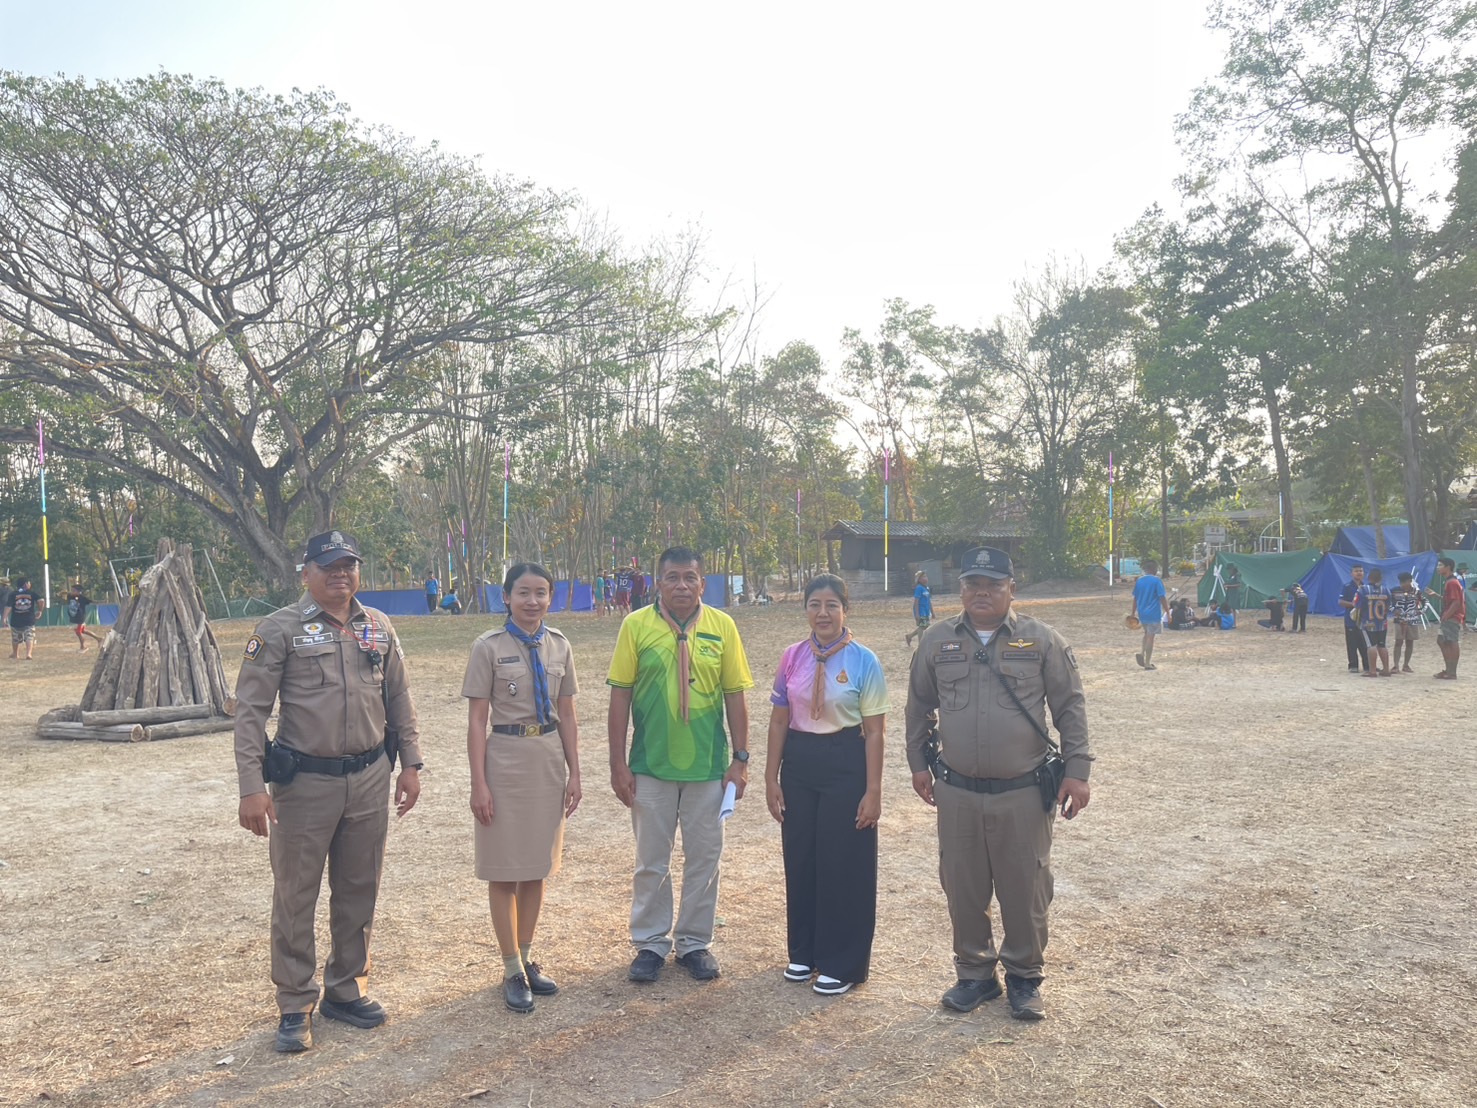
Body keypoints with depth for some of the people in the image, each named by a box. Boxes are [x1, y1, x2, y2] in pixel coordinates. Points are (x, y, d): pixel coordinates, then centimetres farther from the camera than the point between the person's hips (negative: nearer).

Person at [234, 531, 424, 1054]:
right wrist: (252, 787, -15)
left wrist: (410, 765, 7)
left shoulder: (379, 628, 7)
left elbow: (399, 699, 12)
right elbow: (250, 710, -9)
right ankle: (295, 1006, 22)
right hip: (305, 782, -4)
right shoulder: (279, 629, -7)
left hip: (369, 779, 4)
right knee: (295, 897, 7)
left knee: (358, 892, 14)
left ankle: (346, 989, 32)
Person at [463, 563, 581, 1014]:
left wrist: (573, 773, 6)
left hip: (549, 761, 4)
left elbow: (567, 716, 8)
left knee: (537, 867, 14)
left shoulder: (559, 646, 3)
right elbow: (476, 720, -8)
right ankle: (512, 969, 19)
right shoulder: (490, 647, -9)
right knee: (504, 870, 6)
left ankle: (526, 958, 29)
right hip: (505, 760, -4)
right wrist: (478, 783, -11)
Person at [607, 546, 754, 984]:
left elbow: (735, 697, 1)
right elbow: (620, 697, -3)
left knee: (704, 858, 12)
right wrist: (618, 763, -5)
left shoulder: (722, 626, -3)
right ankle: (650, 943, 27)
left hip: (707, 766, 1)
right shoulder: (636, 625, -5)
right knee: (651, 861, 12)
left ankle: (695, 943, 28)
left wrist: (740, 759, -1)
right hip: (650, 766, -1)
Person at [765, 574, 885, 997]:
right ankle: (804, 951, 31)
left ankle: (843, 964, 21)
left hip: (846, 766, -4)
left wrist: (873, 791, -9)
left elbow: (874, 731, -7)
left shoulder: (863, 661, -8)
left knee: (844, 865, 4)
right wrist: (771, 777, 4)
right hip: (798, 764, 4)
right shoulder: (792, 657, 2)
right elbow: (779, 720, 6)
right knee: (799, 859, 12)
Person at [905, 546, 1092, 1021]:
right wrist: (918, 763, 12)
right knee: (963, 888, 12)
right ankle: (974, 973, 31)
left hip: (1023, 792, -2)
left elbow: (1070, 707, 1)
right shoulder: (937, 641, 4)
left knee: (1026, 889, 9)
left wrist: (1077, 770, -4)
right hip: (957, 791, 2)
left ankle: (1024, 977, 29)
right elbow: (919, 706, 13)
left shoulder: (1042, 640, -2)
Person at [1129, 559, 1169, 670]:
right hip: (1154, 614, -5)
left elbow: (1135, 598, 9)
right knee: (1150, 636, 1)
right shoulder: (1157, 581, -10)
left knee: (1147, 633, 24)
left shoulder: (1139, 581, 5)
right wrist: (1168, 612, -6)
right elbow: (1162, 598, -12)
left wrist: (1133, 613, 15)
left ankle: (1141, 653, 4)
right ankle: (1147, 663, 4)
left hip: (1142, 613, 5)